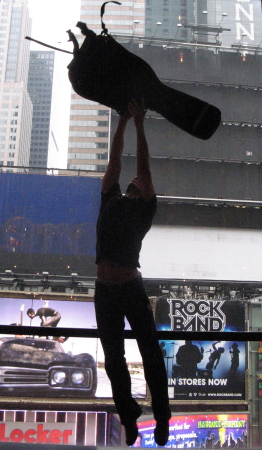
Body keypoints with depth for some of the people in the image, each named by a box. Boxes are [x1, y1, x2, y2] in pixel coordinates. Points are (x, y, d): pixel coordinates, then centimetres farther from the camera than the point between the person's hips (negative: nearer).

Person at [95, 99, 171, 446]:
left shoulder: (144, 210, 8)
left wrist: (140, 125, 2)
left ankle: (161, 418, 14)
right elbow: (115, 160, 14)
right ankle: (129, 419, 22)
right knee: (114, 361, 9)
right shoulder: (110, 201, 16)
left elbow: (144, 166, 2)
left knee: (151, 355, 2)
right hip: (105, 291, 3)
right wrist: (122, 122, 13)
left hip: (132, 290, -3)